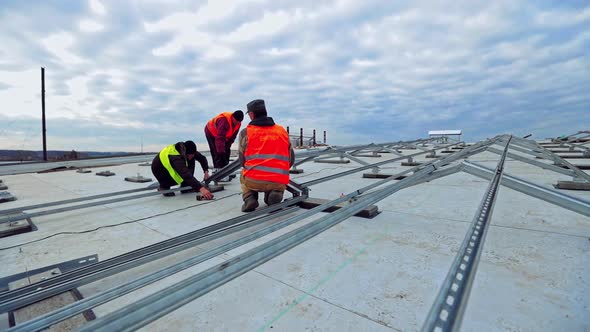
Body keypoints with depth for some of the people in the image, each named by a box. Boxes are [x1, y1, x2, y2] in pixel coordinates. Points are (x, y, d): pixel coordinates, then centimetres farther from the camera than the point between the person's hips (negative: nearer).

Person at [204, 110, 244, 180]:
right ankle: (218, 170, -15)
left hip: (223, 134, 8)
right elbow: (220, 138, -43)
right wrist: (221, 151, -44)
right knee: (216, 152, -16)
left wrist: (227, 146, -12)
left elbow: (232, 136, -8)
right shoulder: (224, 120, -41)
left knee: (226, 151, 4)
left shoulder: (238, 123, -16)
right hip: (211, 132, -7)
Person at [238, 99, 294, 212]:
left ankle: (249, 199, 6)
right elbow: (291, 159, 15)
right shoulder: (282, 131, 13)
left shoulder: (245, 132, 4)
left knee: (243, 175, 34)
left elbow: (242, 160, 8)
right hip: (279, 182, 1)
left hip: (253, 180, -1)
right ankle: (275, 193, 2)